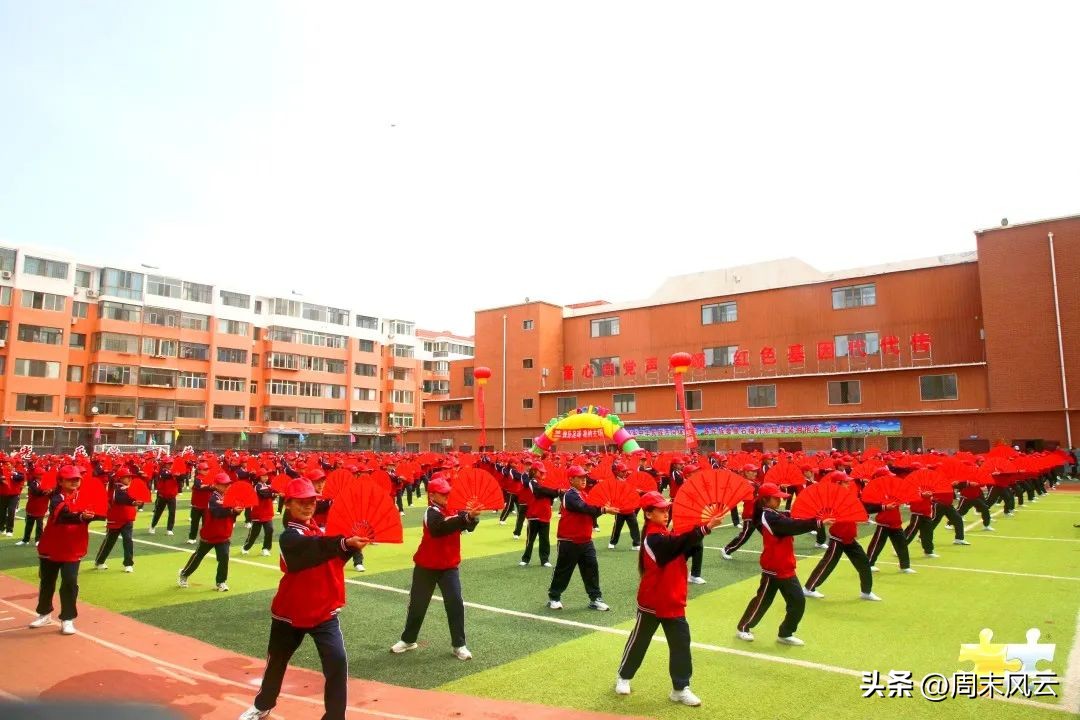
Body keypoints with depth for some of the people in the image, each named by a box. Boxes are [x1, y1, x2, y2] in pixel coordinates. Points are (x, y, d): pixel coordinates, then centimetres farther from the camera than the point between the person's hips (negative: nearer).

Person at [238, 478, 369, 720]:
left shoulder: (320, 529, 1)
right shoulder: (289, 537, -20)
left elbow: (336, 559, 3)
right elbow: (316, 547, -41)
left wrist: (353, 544, -17)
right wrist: (345, 542, -57)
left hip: (324, 611, 3)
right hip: (291, 612, -3)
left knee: (337, 661, -12)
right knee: (277, 660, 20)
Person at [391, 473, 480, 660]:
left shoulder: (453, 509, -1)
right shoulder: (432, 513, -18)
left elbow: (468, 526, -13)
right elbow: (442, 528, -40)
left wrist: (473, 516, -36)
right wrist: (467, 516, -51)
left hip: (449, 566, 3)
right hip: (427, 566, -3)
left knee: (455, 603, -6)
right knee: (418, 604, 11)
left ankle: (458, 645, 6)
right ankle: (408, 640, 33)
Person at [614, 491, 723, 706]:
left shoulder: (665, 535, 6)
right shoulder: (654, 538, -24)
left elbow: (686, 550, 1)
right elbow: (678, 544, -38)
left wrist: (700, 530, -16)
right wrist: (706, 528, -46)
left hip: (673, 602, 7)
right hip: (652, 602, -7)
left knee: (681, 642, 5)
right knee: (639, 641, 11)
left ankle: (680, 688, 14)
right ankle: (623, 677, 31)